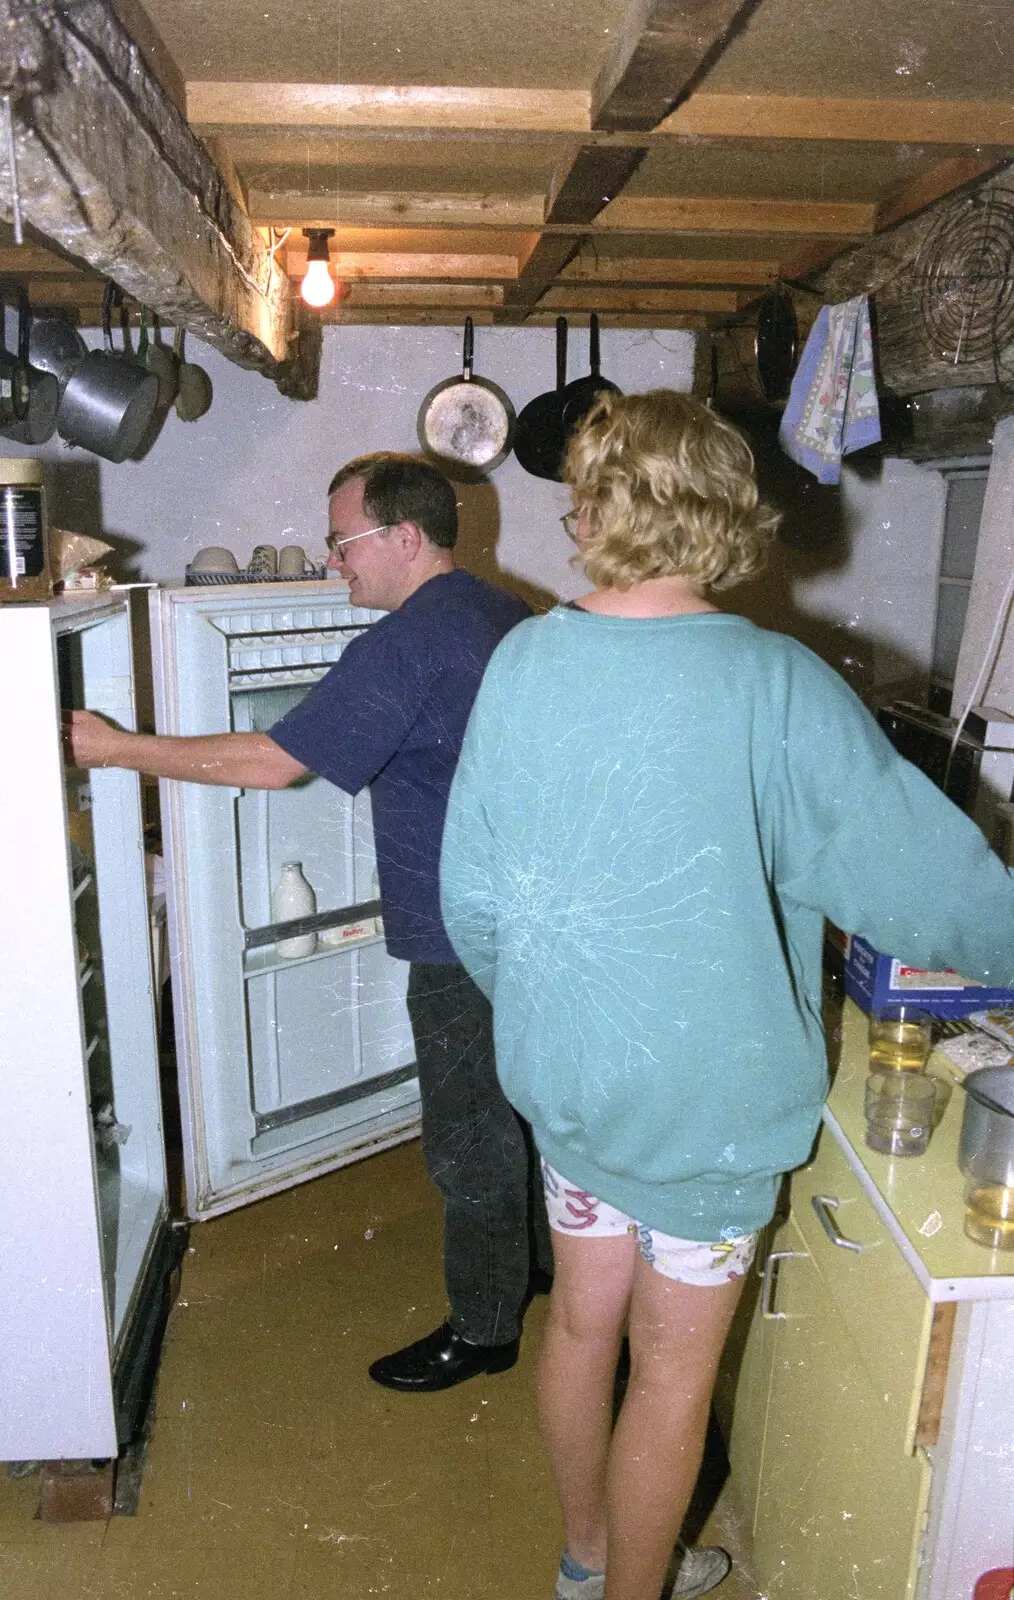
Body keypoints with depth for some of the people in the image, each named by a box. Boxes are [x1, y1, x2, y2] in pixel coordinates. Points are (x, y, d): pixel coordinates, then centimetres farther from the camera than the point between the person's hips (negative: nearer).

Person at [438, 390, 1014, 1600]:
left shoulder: (522, 660, -9)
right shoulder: (776, 686, -21)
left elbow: (470, 891, -2)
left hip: (561, 1074, 5)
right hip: (708, 1094, -4)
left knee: (582, 1318, 24)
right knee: (674, 1370, 17)